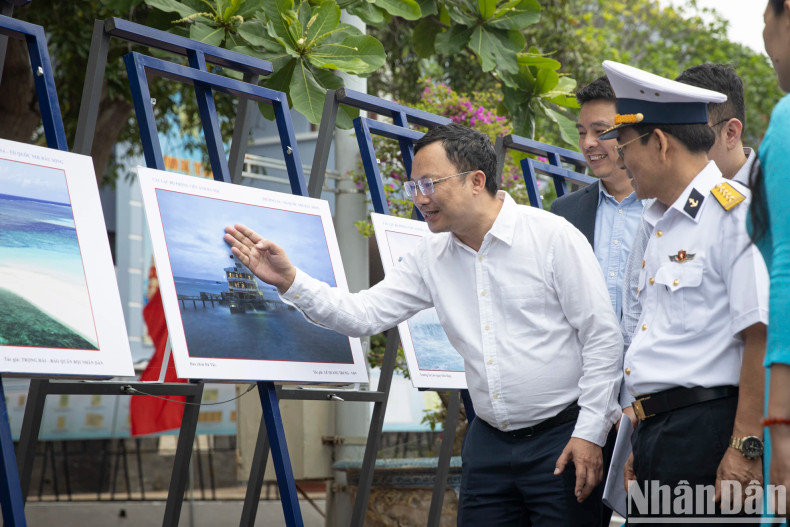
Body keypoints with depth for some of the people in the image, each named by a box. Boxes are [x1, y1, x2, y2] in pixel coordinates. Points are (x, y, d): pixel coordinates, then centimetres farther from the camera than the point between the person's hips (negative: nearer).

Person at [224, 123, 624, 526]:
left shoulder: (552, 236, -9)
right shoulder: (430, 257, 7)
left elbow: (602, 337, -9)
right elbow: (364, 315, 4)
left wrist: (589, 433, -13)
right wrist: (289, 281, -9)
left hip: (562, 437, -5)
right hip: (489, 443, 5)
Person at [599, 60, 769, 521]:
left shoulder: (735, 212, -11)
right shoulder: (663, 223, 18)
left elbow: (762, 336, -18)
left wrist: (746, 447, -20)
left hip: (708, 432, -9)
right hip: (656, 432, 9)